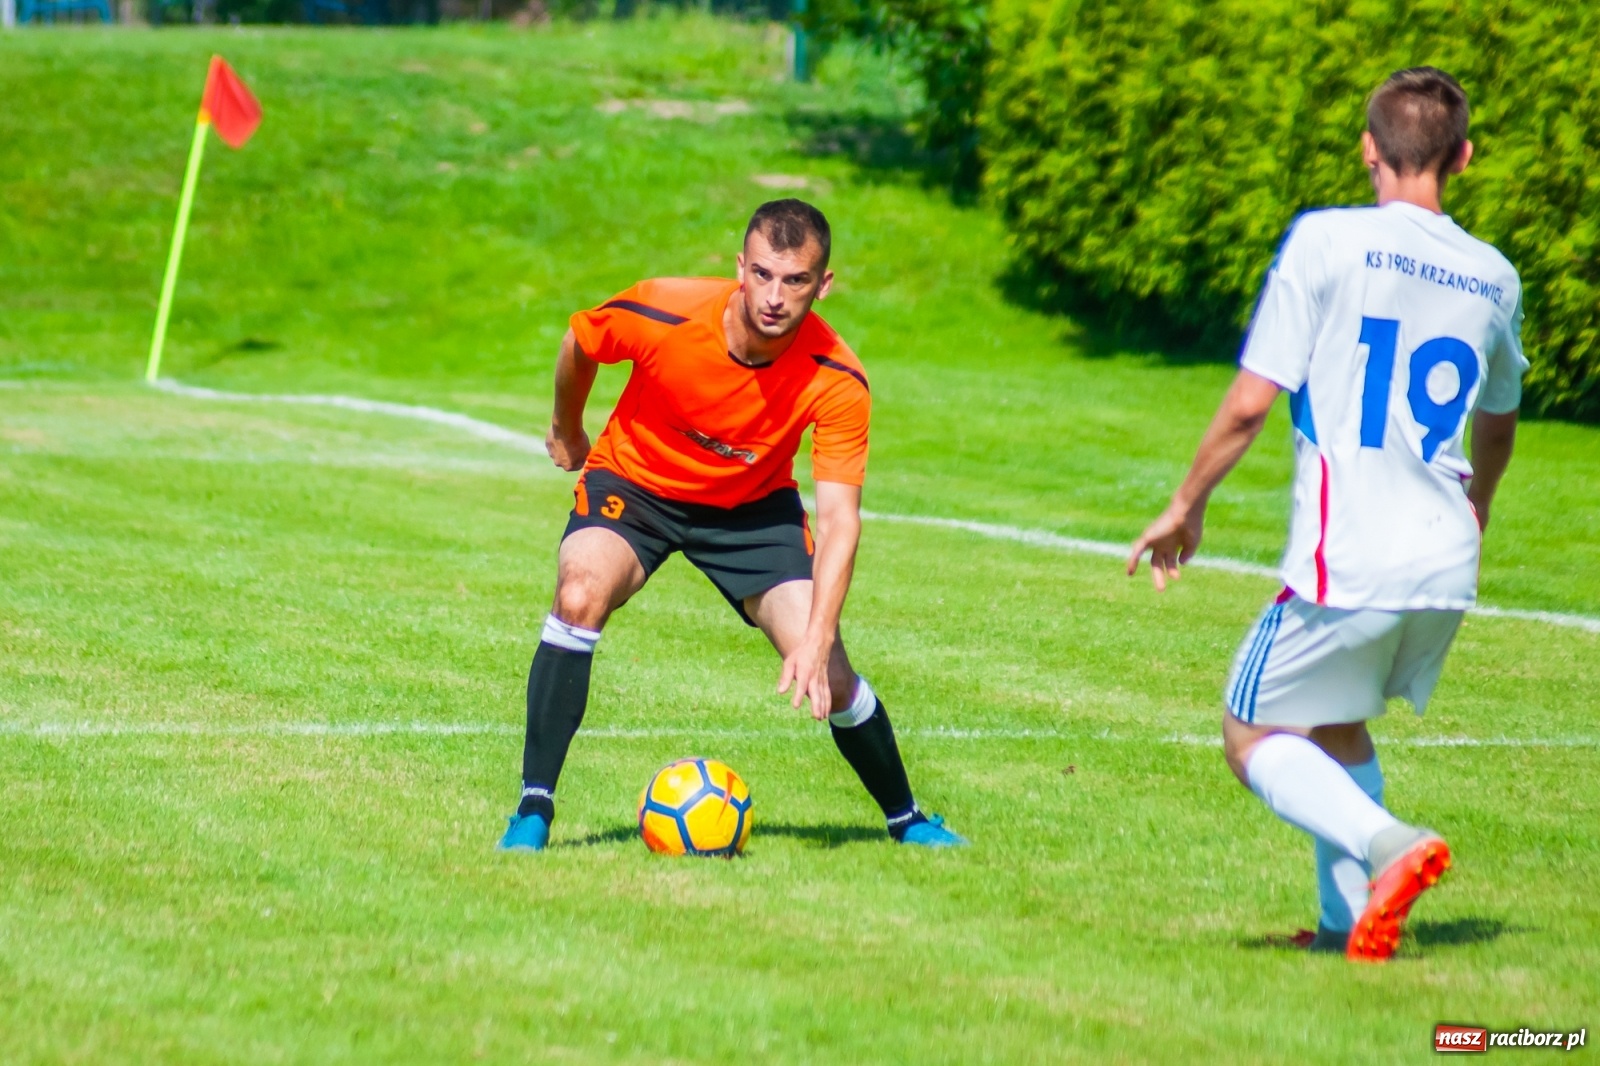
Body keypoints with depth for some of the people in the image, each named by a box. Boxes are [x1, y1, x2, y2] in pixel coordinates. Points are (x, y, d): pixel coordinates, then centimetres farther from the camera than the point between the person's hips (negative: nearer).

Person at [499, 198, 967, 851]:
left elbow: (839, 517, -28)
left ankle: (906, 819, 17)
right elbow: (578, 345, -6)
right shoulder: (660, 315, -30)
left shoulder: (836, 381, -28)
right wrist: (567, 429, 12)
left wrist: (817, 643, -37)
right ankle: (533, 809, -21)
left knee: (827, 674, -11)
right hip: (633, 483, -1)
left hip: (754, 505, 1)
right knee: (581, 595, -31)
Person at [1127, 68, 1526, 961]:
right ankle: (1350, 918, 19)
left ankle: (1387, 842, -15)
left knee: (1253, 735, 8)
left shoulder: (1328, 241, -8)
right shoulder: (1494, 277, 8)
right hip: (1447, 571, 6)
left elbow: (1250, 405, -10)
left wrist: (1187, 506, 5)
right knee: (1336, 723, 26)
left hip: (1347, 567, -6)